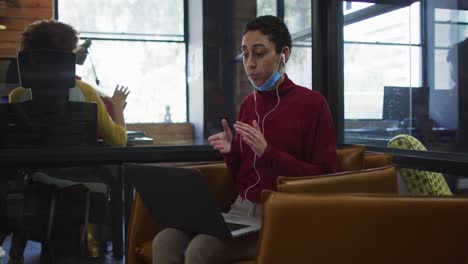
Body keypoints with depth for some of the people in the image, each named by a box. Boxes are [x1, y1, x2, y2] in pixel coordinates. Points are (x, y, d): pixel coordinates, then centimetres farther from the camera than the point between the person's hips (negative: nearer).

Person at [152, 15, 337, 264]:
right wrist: (231, 152, -5)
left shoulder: (312, 103, -6)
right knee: (165, 242, -16)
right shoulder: (248, 104, 13)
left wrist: (267, 152, -18)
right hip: (241, 209, 6)